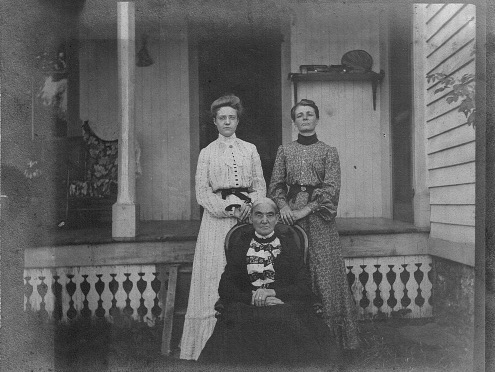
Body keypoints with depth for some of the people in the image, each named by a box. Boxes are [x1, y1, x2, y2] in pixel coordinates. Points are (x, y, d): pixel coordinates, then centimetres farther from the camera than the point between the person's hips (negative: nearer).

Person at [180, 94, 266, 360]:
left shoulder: (250, 149, 13)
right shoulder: (207, 153, 9)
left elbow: (260, 186, 9)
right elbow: (202, 192, 1)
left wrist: (249, 204, -11)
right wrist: (228, 207, -11)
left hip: (248, 217, 1)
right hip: (216, 219, -1)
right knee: (216, 276, -3)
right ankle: (214, 345, 7)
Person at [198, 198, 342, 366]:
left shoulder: (290, 245, 12)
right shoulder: (238, 244, 13)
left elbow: (305, 287, 3)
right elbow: (225, 288, 5)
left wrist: (272, 292, -13)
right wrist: (254, 297, -13)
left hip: (285, 307, 0)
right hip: (246, 308, 0)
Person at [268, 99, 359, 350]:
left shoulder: (329, 151, 6)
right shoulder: (284, 151, 12)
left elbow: (331, 187, -5)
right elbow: (275, 185, 8)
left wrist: (306, 210, -14)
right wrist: (283, 206, -11)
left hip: (319, 216, -1)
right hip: (291, 215, 2)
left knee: (325, 271, -2)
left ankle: (329, 335, 11)